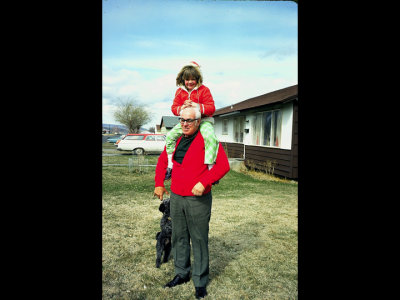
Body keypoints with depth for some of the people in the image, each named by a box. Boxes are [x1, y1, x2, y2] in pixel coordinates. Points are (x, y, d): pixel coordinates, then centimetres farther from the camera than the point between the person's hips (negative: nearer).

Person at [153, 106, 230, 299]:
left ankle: (200, 281, 20)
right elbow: (162, 161, 23)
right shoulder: (175, 141, 10)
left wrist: (204, 182, -25)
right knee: (179, 238, 15)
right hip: (175, 198, 6)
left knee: (199, 240, 4)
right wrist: (159, 184, 16)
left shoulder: (207, 140, -8)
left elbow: (223, 165, -16)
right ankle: (182, 274, 33)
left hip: (198, 200, -5)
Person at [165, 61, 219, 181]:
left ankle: (210, 168, -27)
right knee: (170, 136, -10)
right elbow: (174, 108, 5)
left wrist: (197, 106, -25)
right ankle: (170, 166, 0)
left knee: (210, 137, -33)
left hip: (203, 120, -4)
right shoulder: (179, 91, 7)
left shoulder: (204, 90, -5)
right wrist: (182, 107, -18)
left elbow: (211, 108, -11)